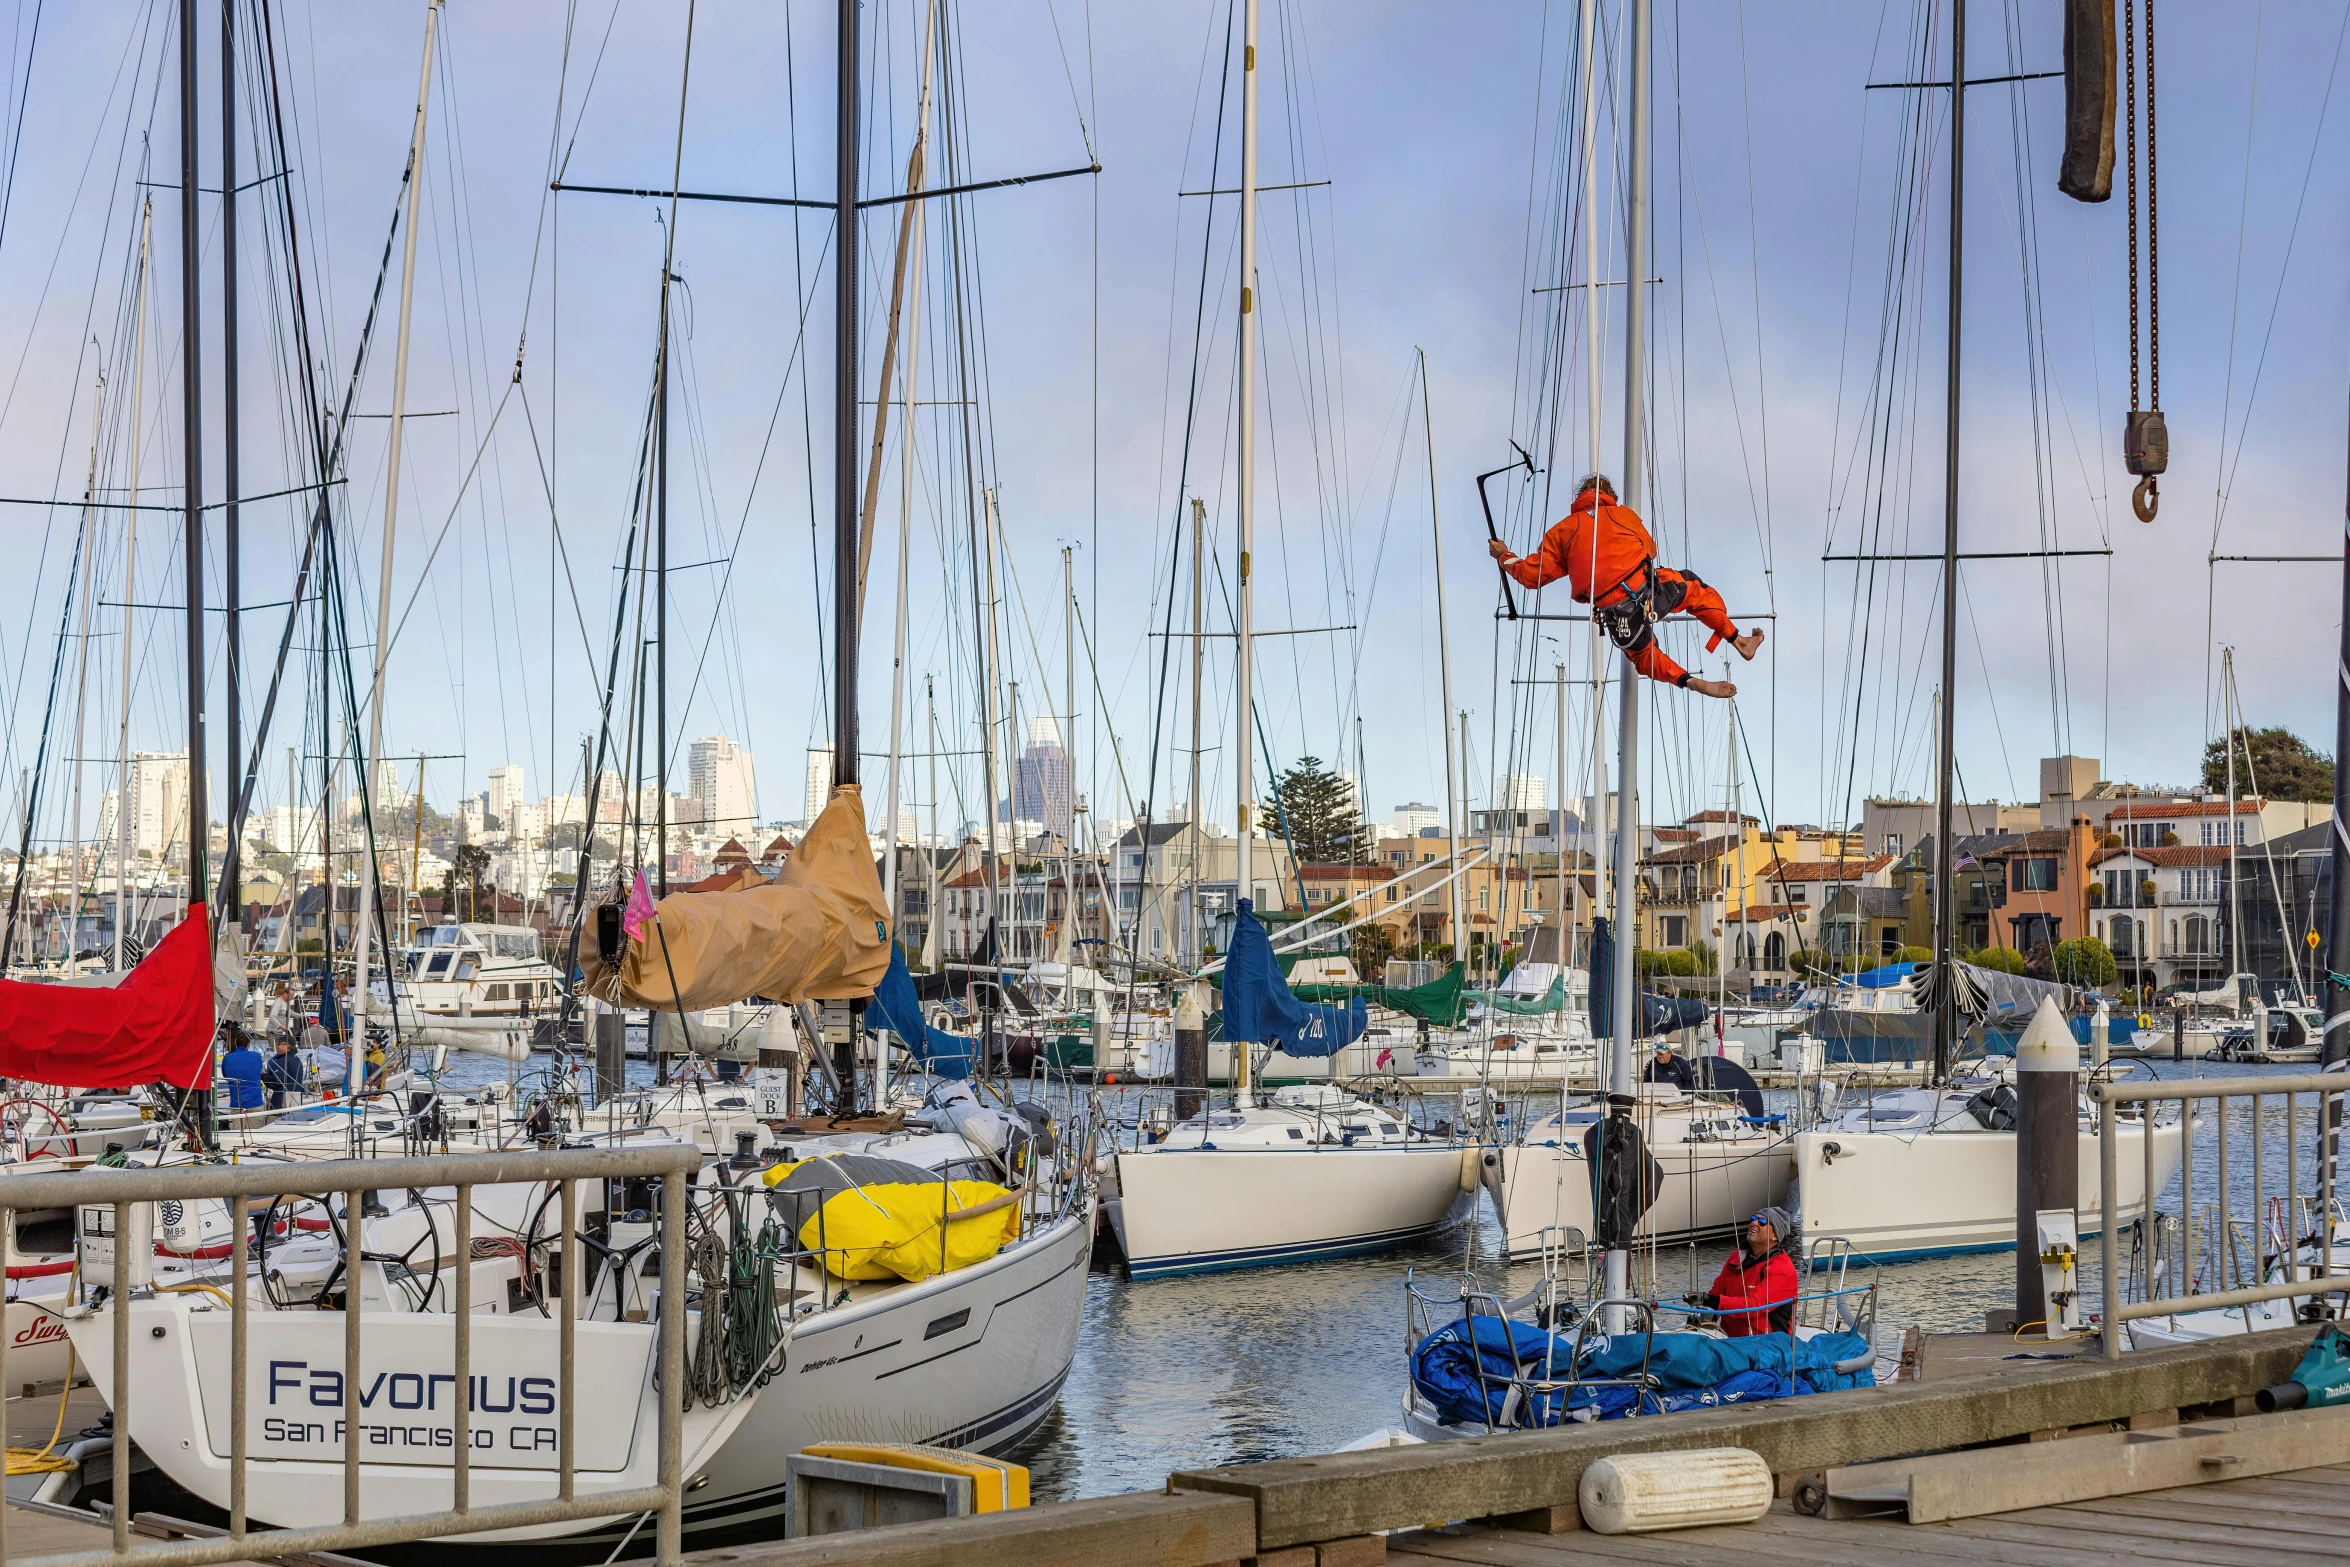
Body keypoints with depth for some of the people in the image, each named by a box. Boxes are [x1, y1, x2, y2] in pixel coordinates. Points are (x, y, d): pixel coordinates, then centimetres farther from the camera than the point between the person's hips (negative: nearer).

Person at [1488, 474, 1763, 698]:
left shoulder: (1562, 531, 10)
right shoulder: (1625, 515, 14)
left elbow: (1532, 574, 10)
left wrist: (1505, 557, 28)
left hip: (1617, 615, 0)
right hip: (1653, 590, 0)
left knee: (1642, 655, 32)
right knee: (1694, 588, 31)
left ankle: (1691, 682, 18)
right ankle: (1736, 640, 32)